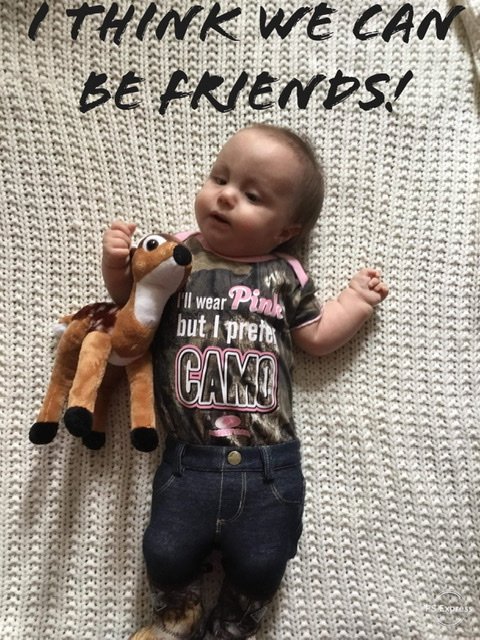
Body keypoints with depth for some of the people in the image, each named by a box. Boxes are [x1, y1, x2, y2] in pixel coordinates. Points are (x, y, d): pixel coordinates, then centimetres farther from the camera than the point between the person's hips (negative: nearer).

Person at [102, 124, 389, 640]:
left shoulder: (284, 275, 2)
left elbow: (315, 336, 12)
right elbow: (131, 303, 13)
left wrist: (357, 299, 8)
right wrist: (116, 264, -4)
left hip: (269, 462, 0)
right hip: (189, 459, 1)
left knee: (260, 565, 4)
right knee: (166, 554, 2)